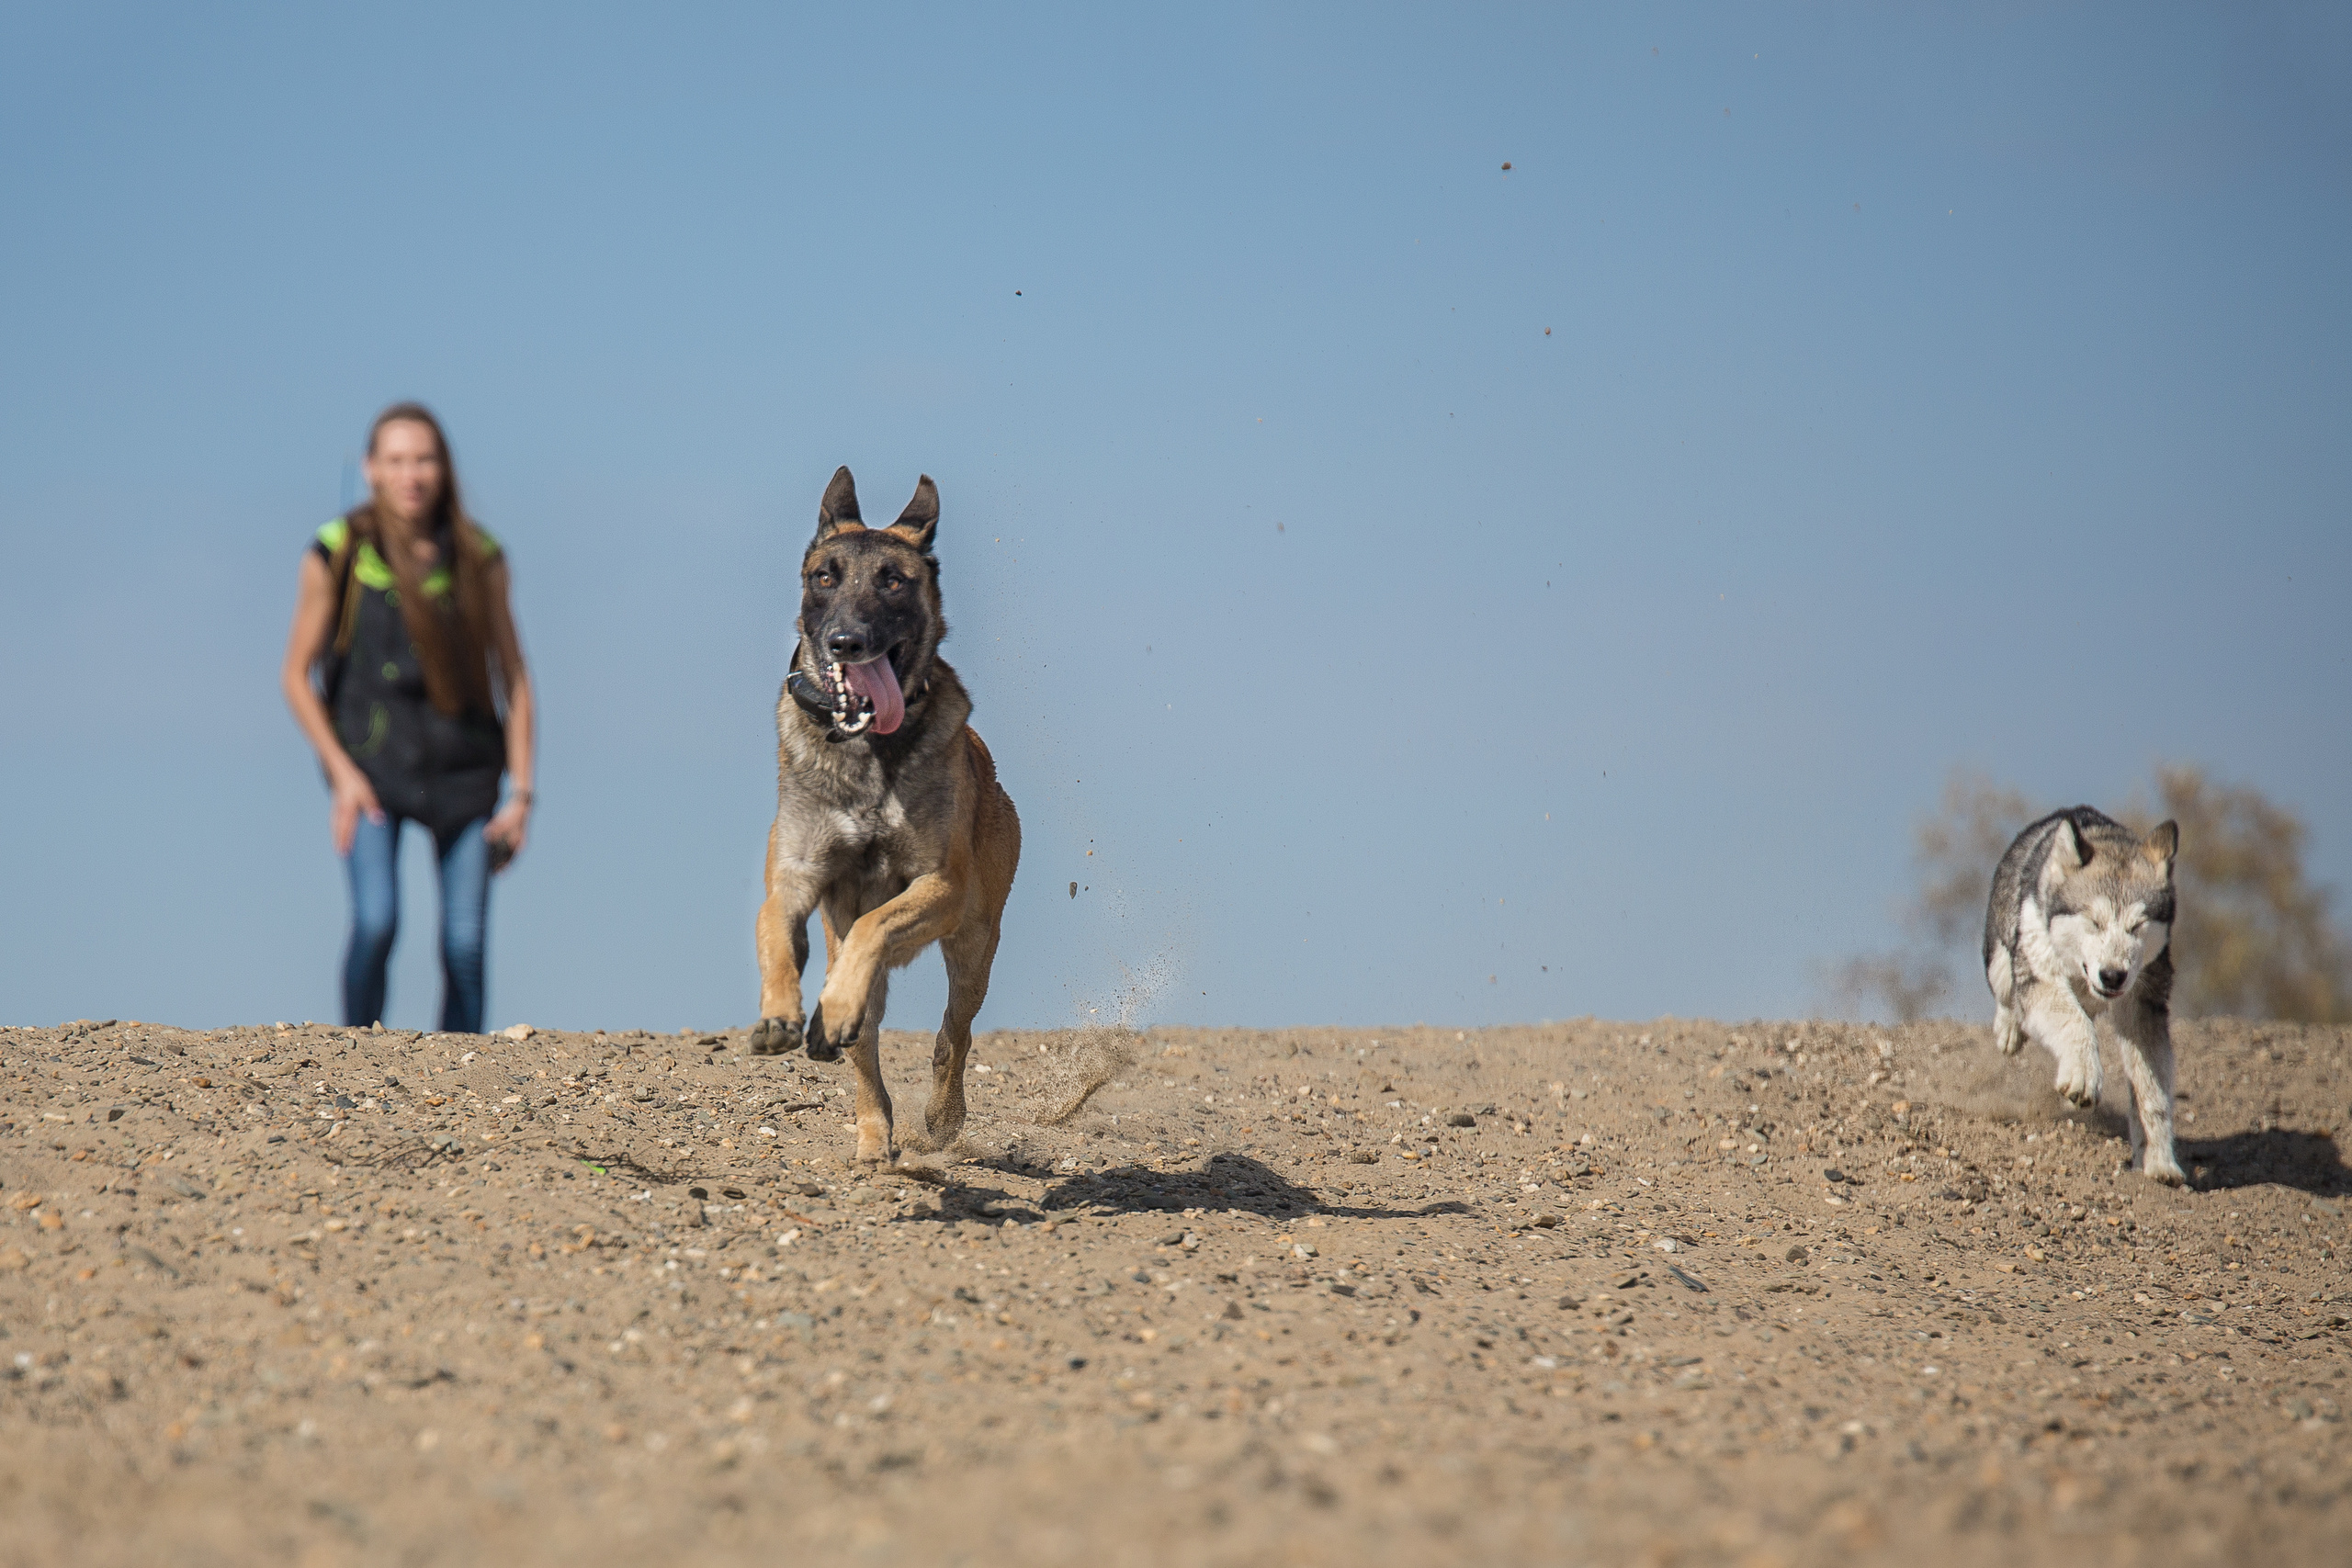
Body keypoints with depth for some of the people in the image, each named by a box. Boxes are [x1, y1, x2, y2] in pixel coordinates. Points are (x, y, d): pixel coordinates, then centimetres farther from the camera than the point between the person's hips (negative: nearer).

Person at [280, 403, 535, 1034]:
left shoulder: (478, 558, 2)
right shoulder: (339, 553, -4)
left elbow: (513, 679, 8)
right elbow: (297, 675, 3)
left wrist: (521, 793, 2)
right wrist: (342, 774, -8)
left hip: (462, 765, 2)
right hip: (373, 761, -2)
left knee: (465, 945, -6)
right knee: (376, 923, -21)